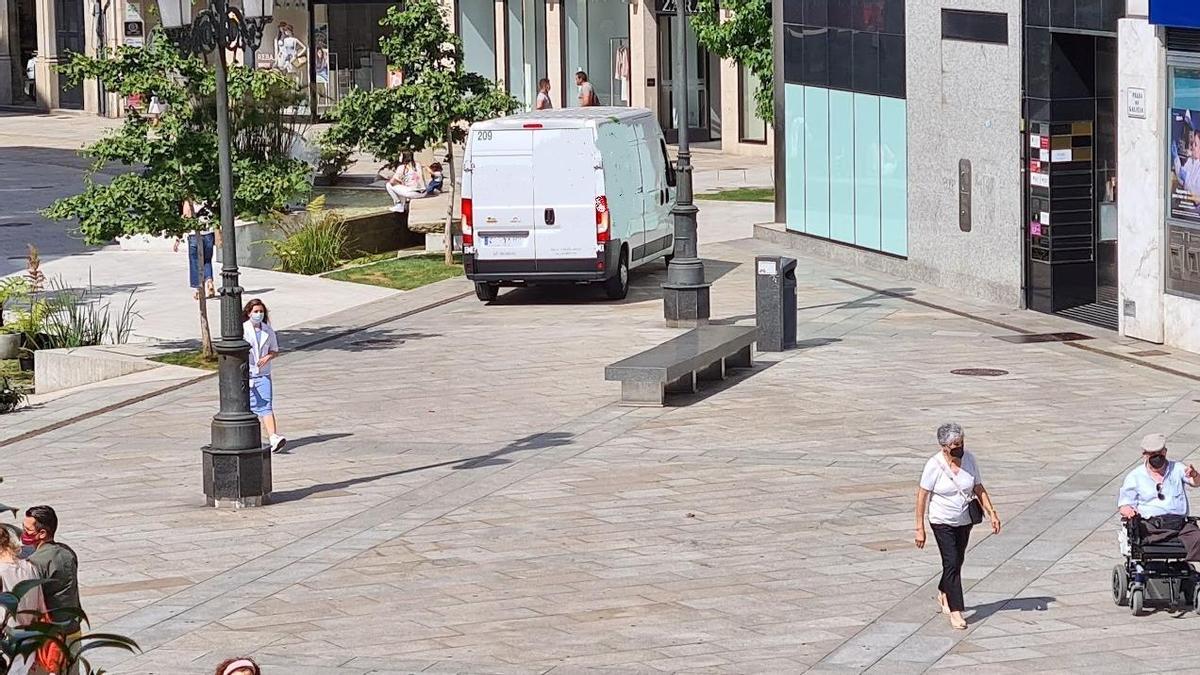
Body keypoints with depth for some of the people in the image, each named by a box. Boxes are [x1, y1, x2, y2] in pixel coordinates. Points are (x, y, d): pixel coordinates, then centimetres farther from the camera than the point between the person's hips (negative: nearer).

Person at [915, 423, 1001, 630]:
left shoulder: (969, 459, -4)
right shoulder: (934, 465, -18)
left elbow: (979, 489, 5)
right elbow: (922, 496, -13)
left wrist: (992, 513, -3)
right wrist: (920, 528, -14)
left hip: (964, 521, 5)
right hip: (942, 522, -5)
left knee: (957, 561, 16)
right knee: (951, 563, -12)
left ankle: (943, 594, 42)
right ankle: (955, 612, -9)